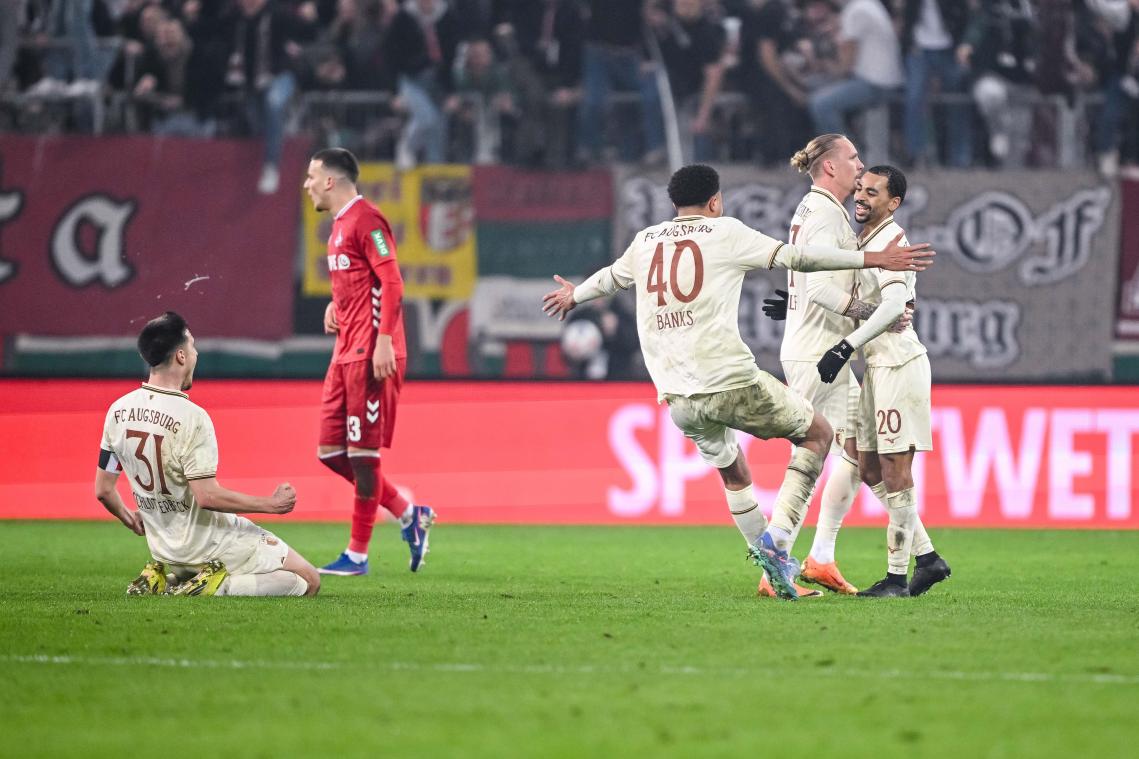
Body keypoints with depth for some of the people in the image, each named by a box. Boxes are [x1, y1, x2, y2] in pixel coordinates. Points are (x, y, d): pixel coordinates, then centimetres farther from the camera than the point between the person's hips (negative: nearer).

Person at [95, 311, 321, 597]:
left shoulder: (118, 411, -1)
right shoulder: (191, 416, -22)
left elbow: (103, 490, 5)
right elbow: (207, 496, -26)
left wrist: (129, 519, 26)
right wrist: (271, 504, -14)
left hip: (164, 549, 7)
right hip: (208, 546, -7)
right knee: (308, 581, -1)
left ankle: (160, 581, 9)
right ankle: (216, 588, -14)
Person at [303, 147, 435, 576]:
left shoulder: (365, 220, -11)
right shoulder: (339, 225, 18)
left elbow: (391, 282, -17)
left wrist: (383, 341, -23)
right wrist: (336, 305, 11)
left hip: (370, 355, -10)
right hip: (346, 354, 10)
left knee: (362, 453, -5)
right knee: (331, 452, 8)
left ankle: (357, 555, 0)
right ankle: (408, 515, 16)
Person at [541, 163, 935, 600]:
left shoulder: (646, 241, 16)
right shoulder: (724, 232, 3)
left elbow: (612, 277, 35)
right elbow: (796, 257, -1)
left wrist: (573, 295, 58)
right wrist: (875, 259, 3)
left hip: (677, 398, 5)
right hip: (732, 383, -5)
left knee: (733, 473, 26)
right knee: (817, 433, 12)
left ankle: (775, 570, 21)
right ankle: (777, 535, -2)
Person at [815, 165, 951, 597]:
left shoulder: (891, 241, -13)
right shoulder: (864, 240, 17)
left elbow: (895, 303, -27)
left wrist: (847, 346, -32)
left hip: (898, 362, -10)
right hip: (878, 365, 10)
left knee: (895, 468, -7)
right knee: (870, 468, 11)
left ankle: (898, 577, -3)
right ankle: (926, 557, 17)